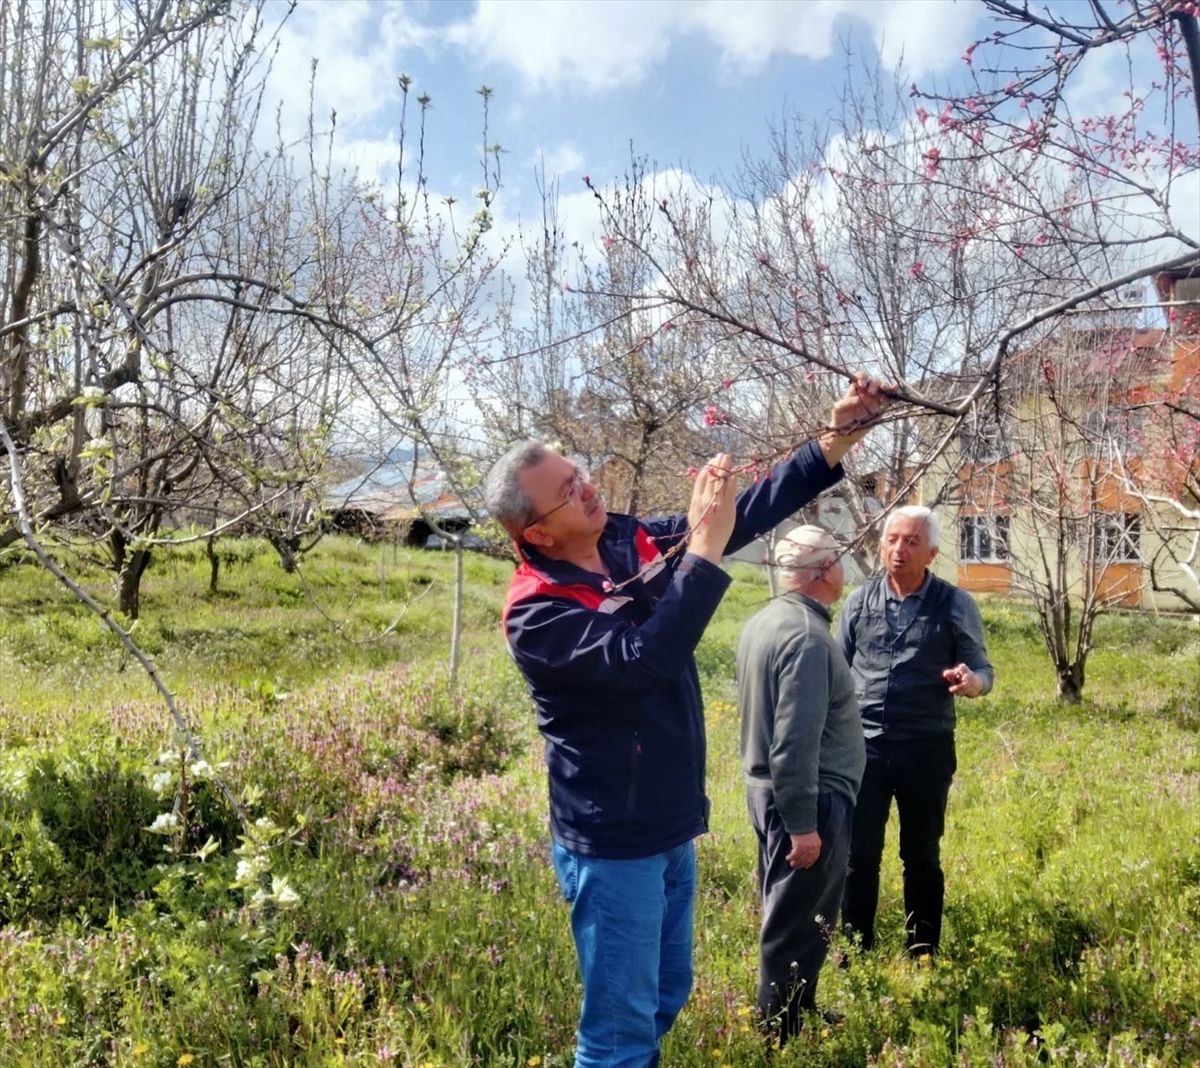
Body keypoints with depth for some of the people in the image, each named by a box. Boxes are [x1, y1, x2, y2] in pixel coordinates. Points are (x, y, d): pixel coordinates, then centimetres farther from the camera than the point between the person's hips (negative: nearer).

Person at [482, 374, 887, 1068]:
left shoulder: (634, 540, -2)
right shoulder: (536, 611, -23)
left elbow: (748, 517, 0)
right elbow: (645, 660, -35)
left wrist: (834, 443, -9)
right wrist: (704, 547, -34)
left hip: (670, 827, 7)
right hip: (614, 843, -7)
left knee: (666, 998, 23)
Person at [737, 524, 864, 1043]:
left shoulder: (764, 621, 7)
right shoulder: (806, 636, -22)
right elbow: (795, 743, -26)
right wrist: (803, 824, -21)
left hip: (768, 791, 10)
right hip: (809, 800, -10)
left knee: (789, 915, 21)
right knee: (797, 923, 4)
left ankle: (793, 1013, 36)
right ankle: (781, 1032, 17)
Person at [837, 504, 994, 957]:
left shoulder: (955, 605, -4)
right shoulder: (860, 600, 2)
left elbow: (982, 669, 0)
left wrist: (972, 682, -23)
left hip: (927, 749, -1)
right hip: (863, 747, 2)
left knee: (922, 857, 12)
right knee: (858, 856, 8)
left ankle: (922, 957, 27)